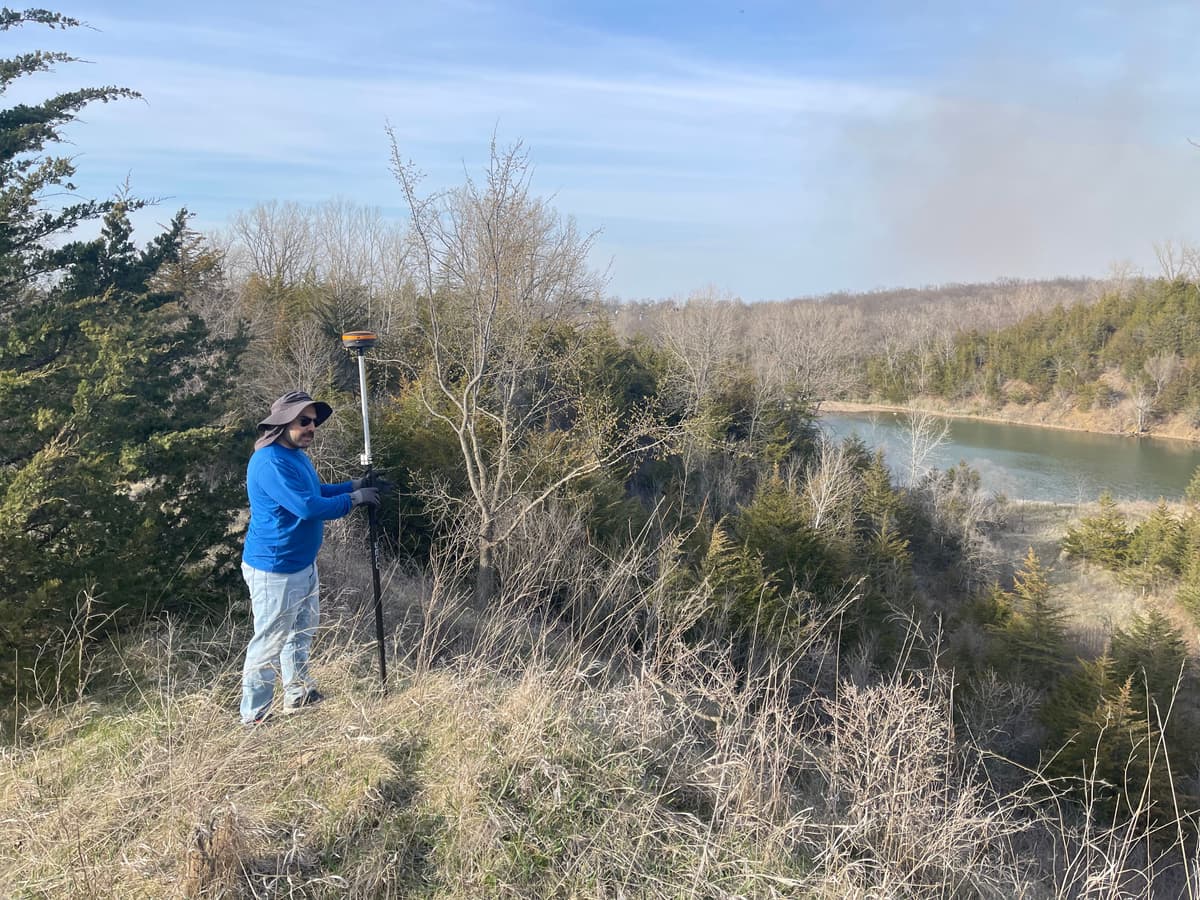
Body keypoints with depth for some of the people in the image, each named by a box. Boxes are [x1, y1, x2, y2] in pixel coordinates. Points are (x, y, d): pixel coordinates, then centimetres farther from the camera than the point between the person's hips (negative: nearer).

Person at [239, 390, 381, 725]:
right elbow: (308, 506, -30)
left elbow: (315, 492, 24)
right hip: (275, 570, -11)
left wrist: (352, 485, 9)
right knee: (269, 643, -2)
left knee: (301, 633, 22)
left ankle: (299, 695, 37)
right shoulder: (270, 462, -23)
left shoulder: (297, 455, 11)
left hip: (304, 564, 11)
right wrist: (354, 499, -19)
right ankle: (254, 717, 10)